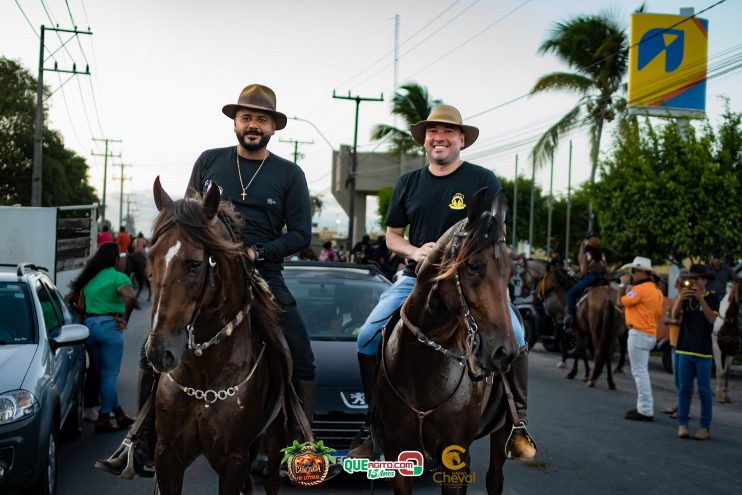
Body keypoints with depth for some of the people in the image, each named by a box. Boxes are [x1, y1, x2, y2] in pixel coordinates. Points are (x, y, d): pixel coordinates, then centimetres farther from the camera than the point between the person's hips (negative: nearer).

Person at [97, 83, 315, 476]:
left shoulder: (290, 175, 2)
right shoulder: (209, 161, 7)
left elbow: (300, 235, -1)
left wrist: (255, 252, -15)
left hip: (263, 277, -1)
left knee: (301, 360, -4)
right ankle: (141, 445, 7)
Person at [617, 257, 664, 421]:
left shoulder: (639, 289, -15)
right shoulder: (656, 290, 14)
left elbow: (620, 302, -12)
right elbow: (658, 314, 16)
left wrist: (623, 285, -1)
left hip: (639, 334, -10)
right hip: (650, 334, 10)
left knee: (640, 372, -7)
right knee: (642, 371, 17)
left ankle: (645, 410, -6)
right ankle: (644, 407, 22)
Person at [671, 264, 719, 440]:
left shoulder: (711, 298, 1)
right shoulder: (686, 297, 10)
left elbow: (712, 318, -14)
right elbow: (675, 316, -4)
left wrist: (700, 299, -23)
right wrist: (680, 299, -21)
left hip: (703, 352, -3)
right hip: (685, 349, 3)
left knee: (704, 390, 0)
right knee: (684, 389, 4)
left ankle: (705, 427, 3)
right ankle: (682, 424, 8)